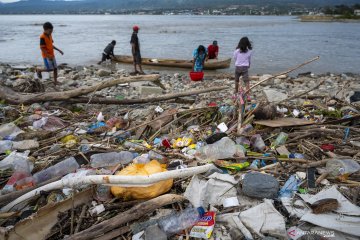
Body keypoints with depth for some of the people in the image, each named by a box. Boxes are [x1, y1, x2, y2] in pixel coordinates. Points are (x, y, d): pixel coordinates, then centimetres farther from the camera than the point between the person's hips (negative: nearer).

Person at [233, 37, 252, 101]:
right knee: (247, 81, -4)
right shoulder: (249, 51, -2)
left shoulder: (237, 51, -7)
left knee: (236, 80, 19)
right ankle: (248, 95, -12)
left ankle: (236, 92, 36)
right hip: (245, 67, 0)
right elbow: (250, 60, 13)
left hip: (237, 67, 0)